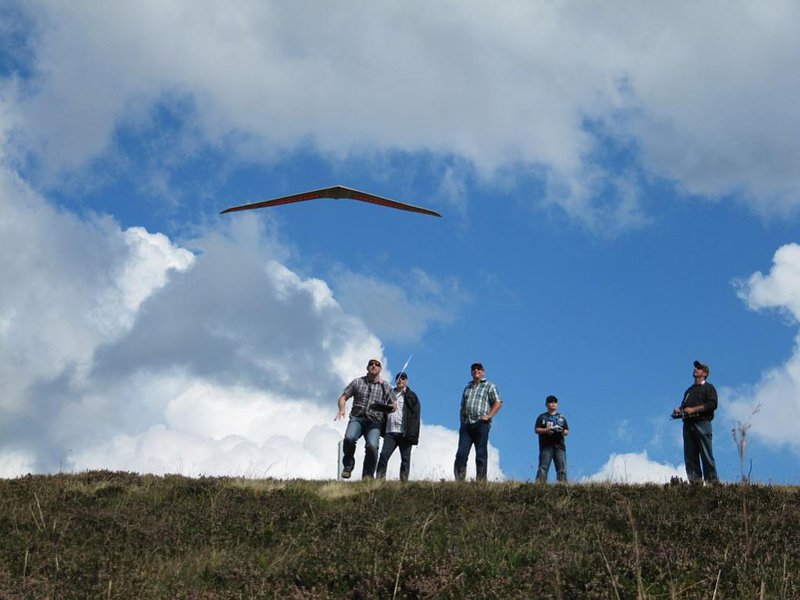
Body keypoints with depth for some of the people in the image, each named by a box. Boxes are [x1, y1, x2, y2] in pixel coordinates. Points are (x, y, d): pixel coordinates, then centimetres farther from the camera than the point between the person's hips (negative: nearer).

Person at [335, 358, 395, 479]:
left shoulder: (386, 387, 12)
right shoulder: (357, 382, 13)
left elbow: (393, 406, 16)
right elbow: (343, 397, 14)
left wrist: (386, 408, -8)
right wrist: (341, 409, -7)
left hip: (374, 421, 0)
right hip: (357, 418, 0)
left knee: (372, 445, -25)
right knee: (349, 438, -29)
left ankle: (368, 476, -13)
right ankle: (348, 466, -5)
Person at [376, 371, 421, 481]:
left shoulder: (411, 397, 7)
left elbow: (415, 416, -1)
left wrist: (412, 434, -12)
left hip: (404, 433, -3)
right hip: (390, 432, 3)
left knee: (405, 459, -1)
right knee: (384, 455, -11)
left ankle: (404, 481, -1)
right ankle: (379, 479, -15)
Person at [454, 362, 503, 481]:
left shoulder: (489, 386, 7)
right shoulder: (468, 387, 25)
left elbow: (498, 403, -1)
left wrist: (489, 416, -11)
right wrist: (462, 420, 14)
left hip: (481, 424, -5)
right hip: (466, 424, 5)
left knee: (481, 455, -5)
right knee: (461, 453, -5)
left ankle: (480, 481, -4)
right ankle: (459, 480, -7)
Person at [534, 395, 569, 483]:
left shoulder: (561, 417, 21)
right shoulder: (542, 417, 13)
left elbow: (567, 431, 16)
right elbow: (536, 429, 4)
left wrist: (563, 432, -7)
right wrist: (546, 430, -14)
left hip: (559, 446, 3)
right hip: (546, 446, -3)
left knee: (562, 468, -5)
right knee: (543, 467, -10)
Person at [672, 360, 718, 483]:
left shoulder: (709, 388, 6)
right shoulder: (690, 390, 28)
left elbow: (712, 404, -8)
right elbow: (684, 405, 30)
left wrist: (693, 409, -13)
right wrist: (679, 410, 6)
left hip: (702, 423, -7)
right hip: (688, 424, 7)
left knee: (706, 455, -10)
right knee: (690, 456, -1)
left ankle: (712, 481, -9)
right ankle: (695, 481, -1)